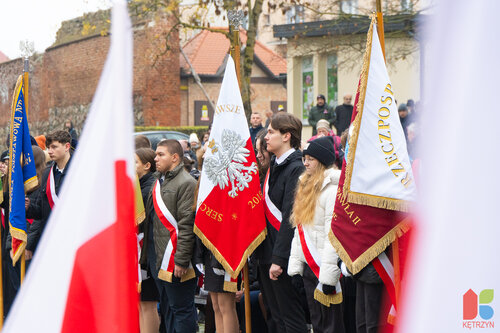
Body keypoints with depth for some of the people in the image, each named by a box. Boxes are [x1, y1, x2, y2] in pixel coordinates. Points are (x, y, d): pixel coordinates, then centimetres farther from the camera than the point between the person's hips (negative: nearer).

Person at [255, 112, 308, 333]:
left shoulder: (296, 169, -15)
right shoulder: (274, 166, 13)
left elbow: (290, 217, -20)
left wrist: (278, 258, -22)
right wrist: (267, 255, 11)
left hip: (284, 255, -9)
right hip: (267, 252, 9)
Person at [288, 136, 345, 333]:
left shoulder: (332, 189, -14)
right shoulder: (305, 187, 14)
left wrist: (327, 277, -21)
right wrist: (294, 266, 12)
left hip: (325, 267, -9)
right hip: (308, 266, 9)